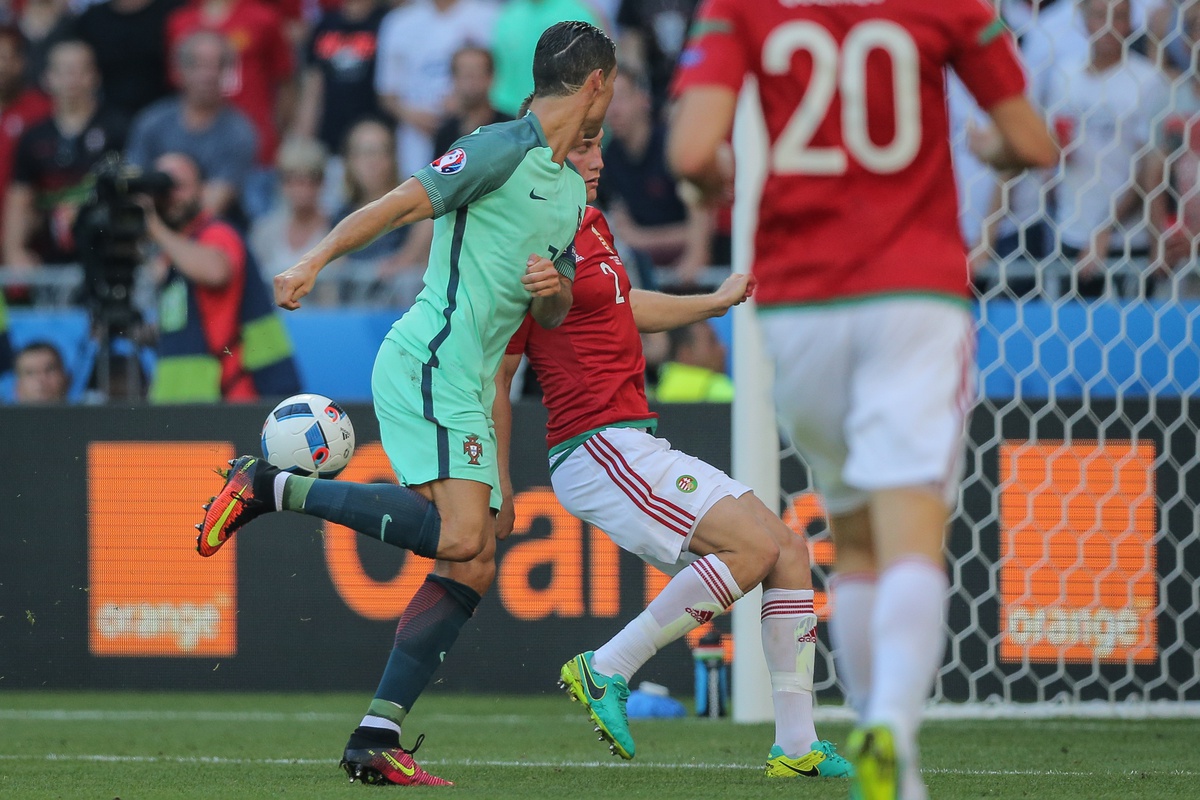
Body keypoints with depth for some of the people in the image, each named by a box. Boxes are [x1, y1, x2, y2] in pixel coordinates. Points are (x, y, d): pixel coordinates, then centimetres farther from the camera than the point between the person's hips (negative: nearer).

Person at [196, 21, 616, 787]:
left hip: (469, 385, 9)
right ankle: (270, 486, -13)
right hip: (429, 365, -9)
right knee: (457, 538, -24)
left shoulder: (573, 190, 20)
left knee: (472, 572, 1)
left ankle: (376, 739, 0)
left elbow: (555, 313, 26)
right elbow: (399, 204, -13)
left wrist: (553, 287, 2)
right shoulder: (503, 149, -7)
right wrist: (315, 260, -24)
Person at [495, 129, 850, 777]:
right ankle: (605, 671, -10)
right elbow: (496, 376, -11)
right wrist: (498, 486, -13)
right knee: (754, 547, -18)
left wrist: (718, 301, 41)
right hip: (596, 449, -10)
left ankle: (796, 746, 2)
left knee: (789, 551, 4)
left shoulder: (592, 225, 16)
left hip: (637, 449, 10)